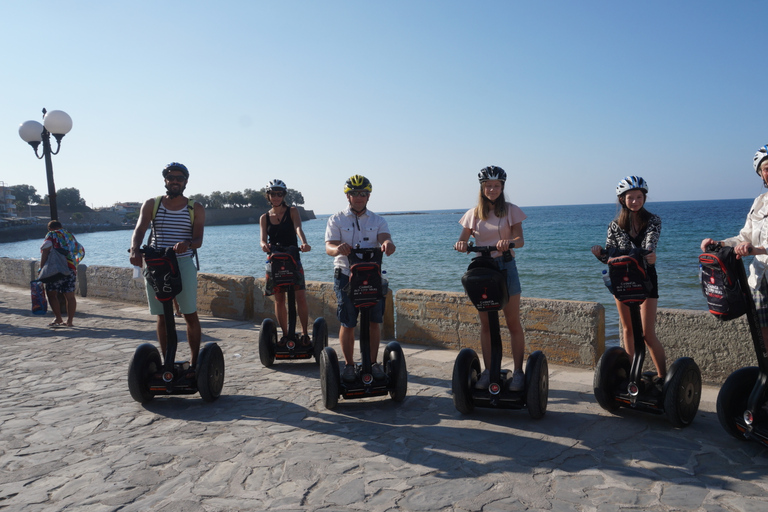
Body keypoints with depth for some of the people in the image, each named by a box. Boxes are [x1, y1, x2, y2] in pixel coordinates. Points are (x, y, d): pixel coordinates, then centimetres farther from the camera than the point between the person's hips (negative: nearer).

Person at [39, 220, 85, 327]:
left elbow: (45, 250, -9)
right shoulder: (70, 236, 20)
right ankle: (70, 321, 7)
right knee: (70, 296, 6)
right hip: (71, 269, 5)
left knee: (51, 294, 4)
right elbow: (81, 250, 22)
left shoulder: (51, 235, 4)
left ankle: (58, 319, -2)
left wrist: (41, 267, -8)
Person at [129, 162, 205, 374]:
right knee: (162, 317, 7)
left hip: (183, 264, -1)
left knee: (190, 315, -2)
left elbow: (198, 240, -5)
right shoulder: (151, 204, 9)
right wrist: (135, 250, -26)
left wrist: (187, 244, -28)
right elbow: (139, 230, -5)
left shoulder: (196, 209, 5)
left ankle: (195, 360, 9)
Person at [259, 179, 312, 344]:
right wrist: (264, 245, -29)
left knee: (301, 297, -10)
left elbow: (298, 228, -16)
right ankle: (285, 334, 14)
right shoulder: (264, 218, 9)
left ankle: (305, 333, 2)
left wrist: (304, 243, -37)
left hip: (293, 259, -2)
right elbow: (263, 239, -3)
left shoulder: (292, 211, 3)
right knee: (279, 299, 3)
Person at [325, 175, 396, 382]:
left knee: (375, 321, 2)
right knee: (347, 324, 1)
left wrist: (388, 244, -34)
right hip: (346, 275, -1)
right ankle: (349, 365, 15)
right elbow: (328, 247, -7)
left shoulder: (377, 221, 11)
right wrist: (338, 248, -32)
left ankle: (373, 363, 16)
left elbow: (385, 238, -8)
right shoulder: (336, 219, 6)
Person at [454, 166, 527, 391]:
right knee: (485, 324, 6)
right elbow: (462, 240, 3)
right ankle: (488, 371, 15)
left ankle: (518, 372, 9)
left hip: (505, 266, -2)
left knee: (513, 323, 0)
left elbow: (520, 240, -9)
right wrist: (460, 244, -21)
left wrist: (508, 242, -32)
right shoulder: (473, 214, 7)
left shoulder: (510, 210, 1)